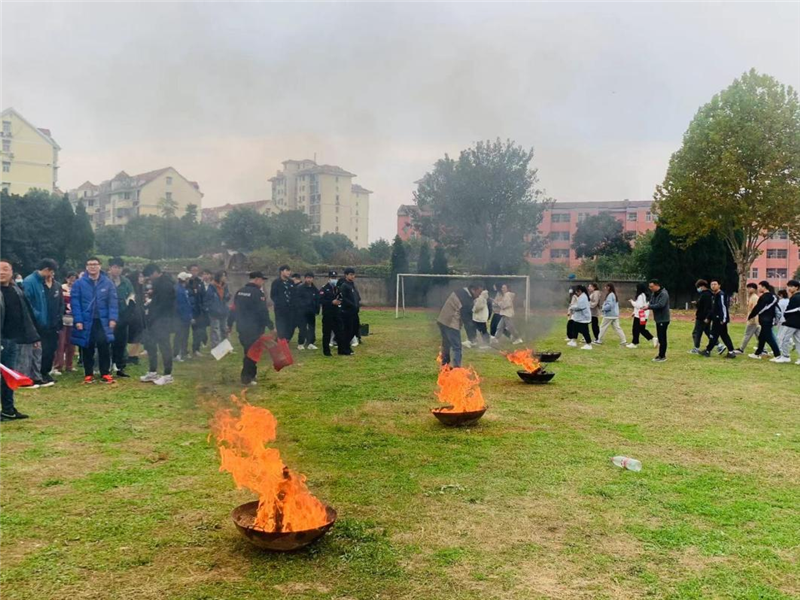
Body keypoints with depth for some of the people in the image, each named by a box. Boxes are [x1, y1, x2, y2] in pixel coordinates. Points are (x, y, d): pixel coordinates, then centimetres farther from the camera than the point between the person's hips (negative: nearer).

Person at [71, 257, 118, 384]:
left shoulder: (108, 283, 2)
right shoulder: (79, 283, -1)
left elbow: (113, 302, 0)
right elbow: (75, 302, -3)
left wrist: (112, 318, -9)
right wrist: (78, 320, -11)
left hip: (103, 321, 0)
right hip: (86, 321, 0)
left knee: (104, 346, -2)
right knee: (88, 349, 8)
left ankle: (105, 374, 7)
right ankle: (88, 374, 19)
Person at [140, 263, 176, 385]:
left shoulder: (166, 284, -16)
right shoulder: (158, 283, 16)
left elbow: (163, 304, -20)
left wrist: (151, 316, -13)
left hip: (163, 320, -10)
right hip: (155, 319, 10)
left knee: (164, 345, -6)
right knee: (150, 344, 14)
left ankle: (167, 375, 1)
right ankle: (153, 372, 23)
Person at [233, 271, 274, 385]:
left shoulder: (239, 292, 11)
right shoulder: (257, 293, -15)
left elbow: (234, 310, 15)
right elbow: (263, 312, -19)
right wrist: (271, 326, -14)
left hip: (241, 327, 8)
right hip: (254, 329, -8)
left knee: (248, 351, 19)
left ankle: (251, 374, 25)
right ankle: (247, 378, 2)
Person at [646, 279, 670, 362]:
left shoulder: (664, 294, -18)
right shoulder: (653, 294, 11)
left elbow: (660, 305, -28)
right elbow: (651, 302, 14)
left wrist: (649, 306, -23)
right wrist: (648, 304, -9)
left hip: (663, 319, -9)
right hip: (658, 319, 9)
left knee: (662, 337, -5)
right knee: (660, 337, 14)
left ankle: (662, 356, 0)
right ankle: (661, 354, 23)